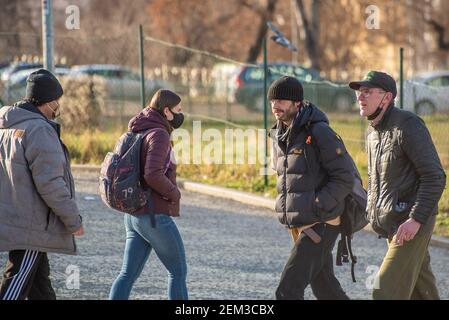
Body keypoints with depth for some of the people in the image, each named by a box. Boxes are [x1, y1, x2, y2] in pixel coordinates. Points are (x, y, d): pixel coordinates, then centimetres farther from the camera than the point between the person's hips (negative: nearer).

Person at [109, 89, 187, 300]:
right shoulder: (159, 134, -15)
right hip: (156, 216, -8)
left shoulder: (140, 134, 13)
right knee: (178, 271, 6)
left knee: (128, 273, 5)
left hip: (135, 215, 8)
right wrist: (174, 193, -12)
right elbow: (153, 174, -27)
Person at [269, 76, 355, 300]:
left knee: (288, 291, -14)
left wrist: (315, 208, -21)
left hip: (320, 226, -8)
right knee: (325, 289, 17)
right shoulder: (280, 136, 10)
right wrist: (285, 208, 9)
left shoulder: (319, 133, -14)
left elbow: (344, 178, -16)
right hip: (298, 226, 8)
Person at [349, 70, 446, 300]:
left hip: (413, 224, -9)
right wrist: (373, 211, 16)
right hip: (390, 224, 9)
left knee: (387, 290, -13)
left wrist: (416, 219, -25)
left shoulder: (408, 125, -15)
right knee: (422, 290, 16)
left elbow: (434, 177, -19)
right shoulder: (373, 132, 12)